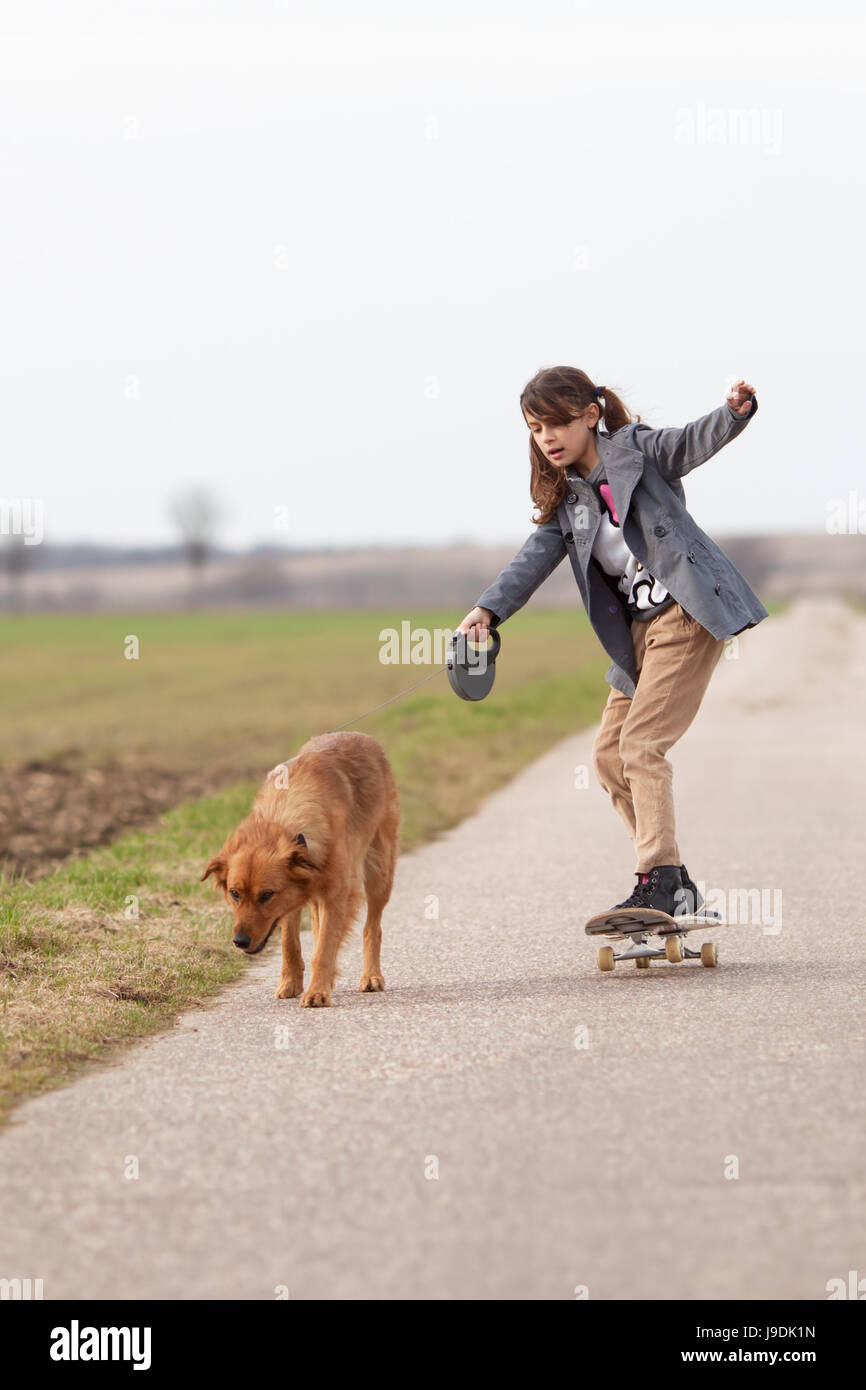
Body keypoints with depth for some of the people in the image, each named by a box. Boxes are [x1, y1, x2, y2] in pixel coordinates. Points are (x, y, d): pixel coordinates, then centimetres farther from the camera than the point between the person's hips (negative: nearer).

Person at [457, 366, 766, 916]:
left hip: (687, 613, -8)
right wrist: (488, 608, -11)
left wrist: (735, 412, -40)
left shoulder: (636, 451, -4)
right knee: (609, 753, 7)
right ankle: (675, 884, 14)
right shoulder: (565, 502, 14)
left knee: (641, 743, -16)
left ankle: (661, 884, -15)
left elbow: (694, 441, -19)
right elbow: (535, 559, 4)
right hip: (639, 630, 8)